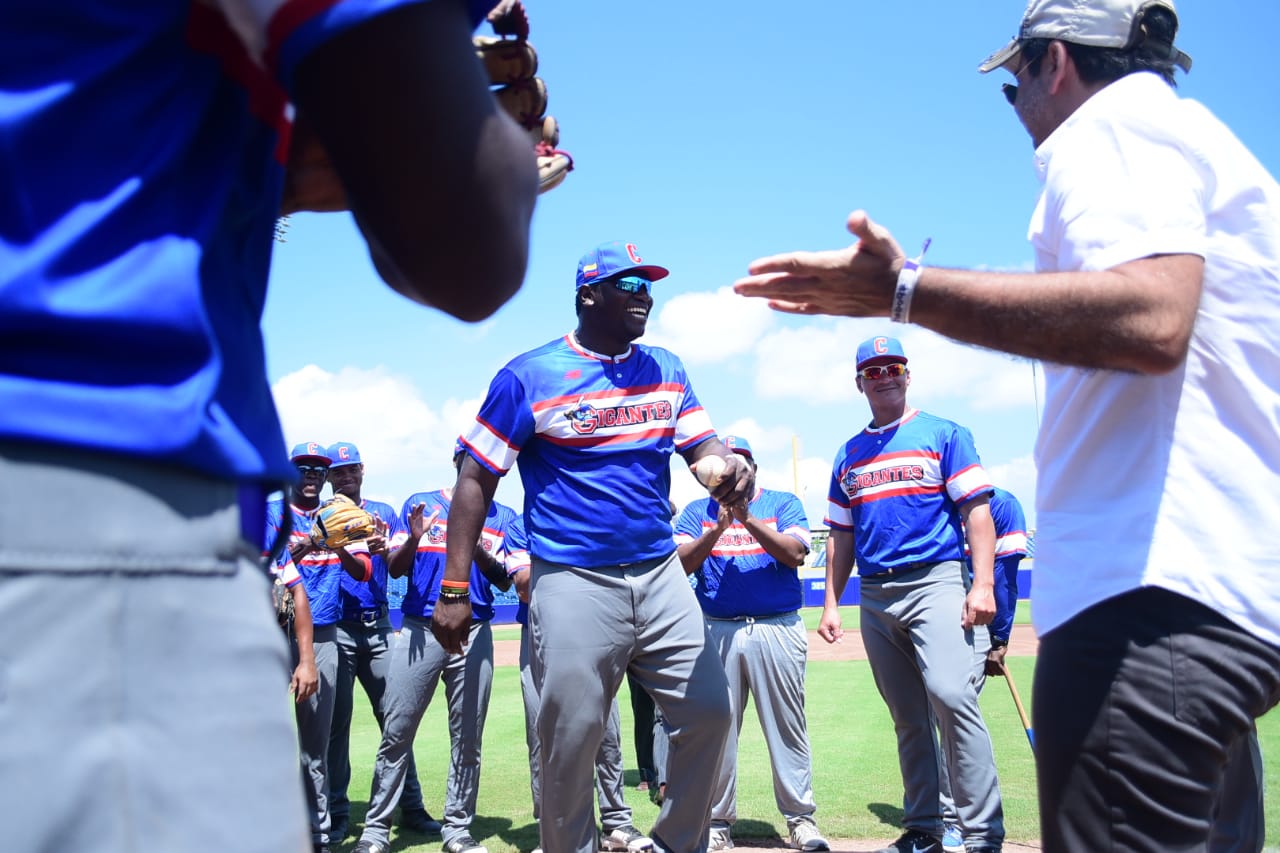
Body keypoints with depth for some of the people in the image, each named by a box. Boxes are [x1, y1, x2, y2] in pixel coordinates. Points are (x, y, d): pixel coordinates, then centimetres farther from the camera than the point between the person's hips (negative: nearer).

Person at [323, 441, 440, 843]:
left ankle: (411, 808, 7)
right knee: (336, 721, 2)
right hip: (335, 629, -1)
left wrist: (384, 547, -23)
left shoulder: (384, 512, 11)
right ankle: (337, 813, 12)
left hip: (378, 627, 2)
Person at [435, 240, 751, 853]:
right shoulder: (530, 376, -3)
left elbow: (702, 444, 9)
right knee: (570, 742, 0)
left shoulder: (666, 370, 12)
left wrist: (728, 467, -18)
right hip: (574, 583, -5)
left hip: (660, 574, 5)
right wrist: (453, 589, -9)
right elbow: (476, 478, -3)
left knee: (708, 711, 4)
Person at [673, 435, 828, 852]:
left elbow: (795, 554, -7)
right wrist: (719, 527, -13)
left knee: (787, 727, 1)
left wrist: (748, 520, -16)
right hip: (716, 630, 1)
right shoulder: (696, 511, 12)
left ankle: (800, 819, 9)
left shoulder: (783, 503, 9)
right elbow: (681, 564, -1)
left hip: (778, 629, -1)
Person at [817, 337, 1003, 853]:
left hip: (934, 582, -5)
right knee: (907, 718, 8)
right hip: (875, 595, 5)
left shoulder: (943, 435, 5)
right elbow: (841, 536, 20)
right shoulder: (848, 455, 18)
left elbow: (977, 510, -3)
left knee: (951, 698, -20)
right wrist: (832, 604, 13)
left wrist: (983, 584, -13)